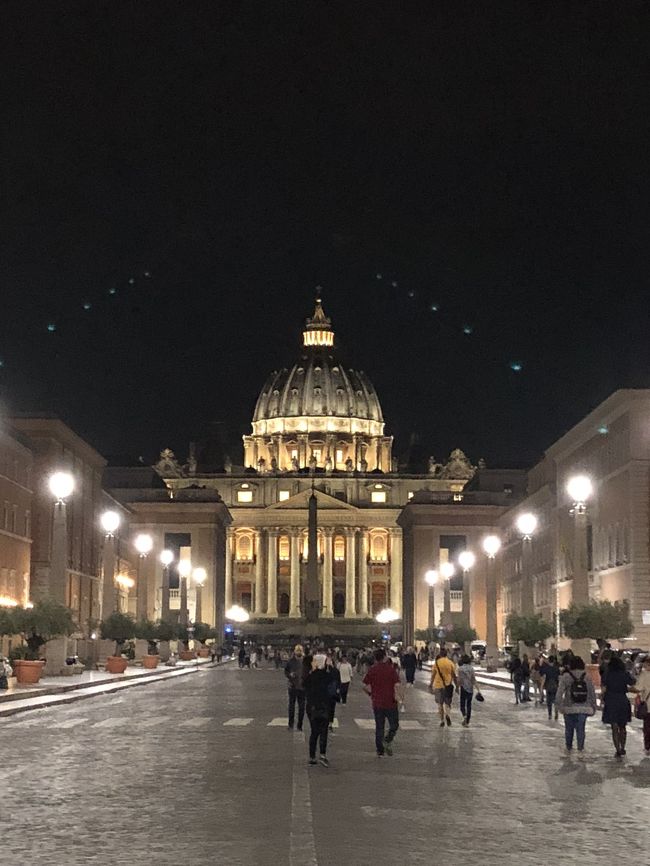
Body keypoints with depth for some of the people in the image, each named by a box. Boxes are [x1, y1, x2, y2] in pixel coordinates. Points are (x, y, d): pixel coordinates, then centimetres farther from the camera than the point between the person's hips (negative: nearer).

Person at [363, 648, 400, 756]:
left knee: (379, 727, 10)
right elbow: (397, 685, -15)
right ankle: (387, 741, -13)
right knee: (394, 725, 12)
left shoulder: (372, 670, 0)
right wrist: (396, 695, -1)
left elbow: (365, 686, -2)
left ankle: (380, 751, 10)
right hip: (390, 703, -3)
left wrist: (371, 694, 15)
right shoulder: (391, 669, -7)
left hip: (377, 703, 3)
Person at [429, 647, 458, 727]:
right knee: (448, 703, 10)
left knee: (440, 704, 11)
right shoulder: (450, 663, -3)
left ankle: (442, 721, 9)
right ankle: (447, 714, -19)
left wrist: (431, 684, 7)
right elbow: (454, 675, -1)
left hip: (438, 685, 0)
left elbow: (433, 675, -2)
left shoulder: (436, 663, -4)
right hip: (448, 685, 0)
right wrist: (456, 685, 7)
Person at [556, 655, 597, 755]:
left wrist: (559, 705, -6)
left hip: (569, 708, -1)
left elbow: (560, 692, -12)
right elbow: (592, 694, 4)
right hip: (583, 709, 1)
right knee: (581, 729, 6)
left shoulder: (566, 677, -7)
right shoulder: (587, 678, 1)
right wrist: (593, 707, 12)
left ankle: (569, 748, 25)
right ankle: (580, 748, -4)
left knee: (569, 729, 14)